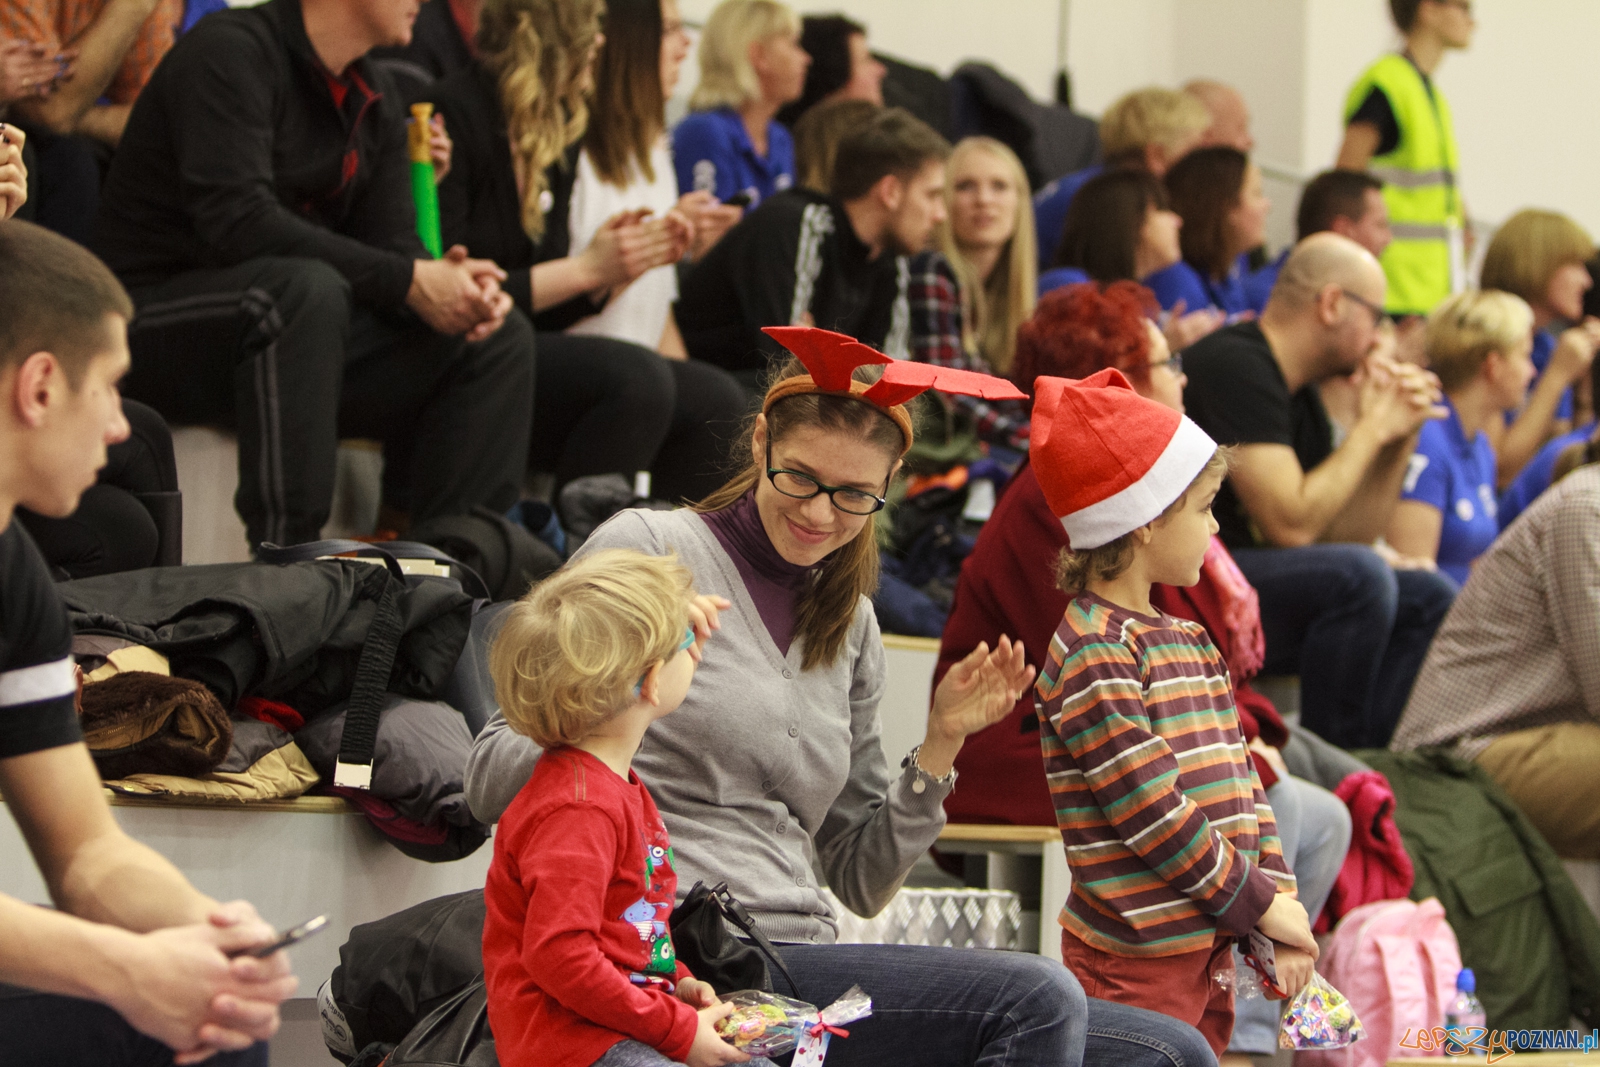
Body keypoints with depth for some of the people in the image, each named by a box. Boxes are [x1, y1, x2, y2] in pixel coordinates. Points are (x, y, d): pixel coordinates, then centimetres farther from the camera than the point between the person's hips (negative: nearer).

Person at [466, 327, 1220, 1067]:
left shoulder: (850, 623, 19)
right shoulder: (649, 549, 0)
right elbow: (490, 784, -6)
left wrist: (940, 747, 6)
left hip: (801, 962, 7)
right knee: (1038, 1000, -24)